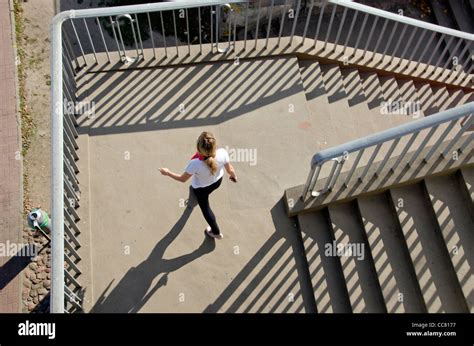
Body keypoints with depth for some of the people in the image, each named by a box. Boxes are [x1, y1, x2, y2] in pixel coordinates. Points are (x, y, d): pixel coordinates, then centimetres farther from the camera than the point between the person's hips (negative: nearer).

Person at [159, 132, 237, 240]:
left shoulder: (195, 164, -44)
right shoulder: (222, 153, -38)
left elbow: (183, 179, -23)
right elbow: (230, 170, -17)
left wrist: (167, 173, -6)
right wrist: (233, 176, 7)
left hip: (201, 188, -2)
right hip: (218, 181, 2)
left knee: (205, 208, 28)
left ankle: (216, 232, 51)